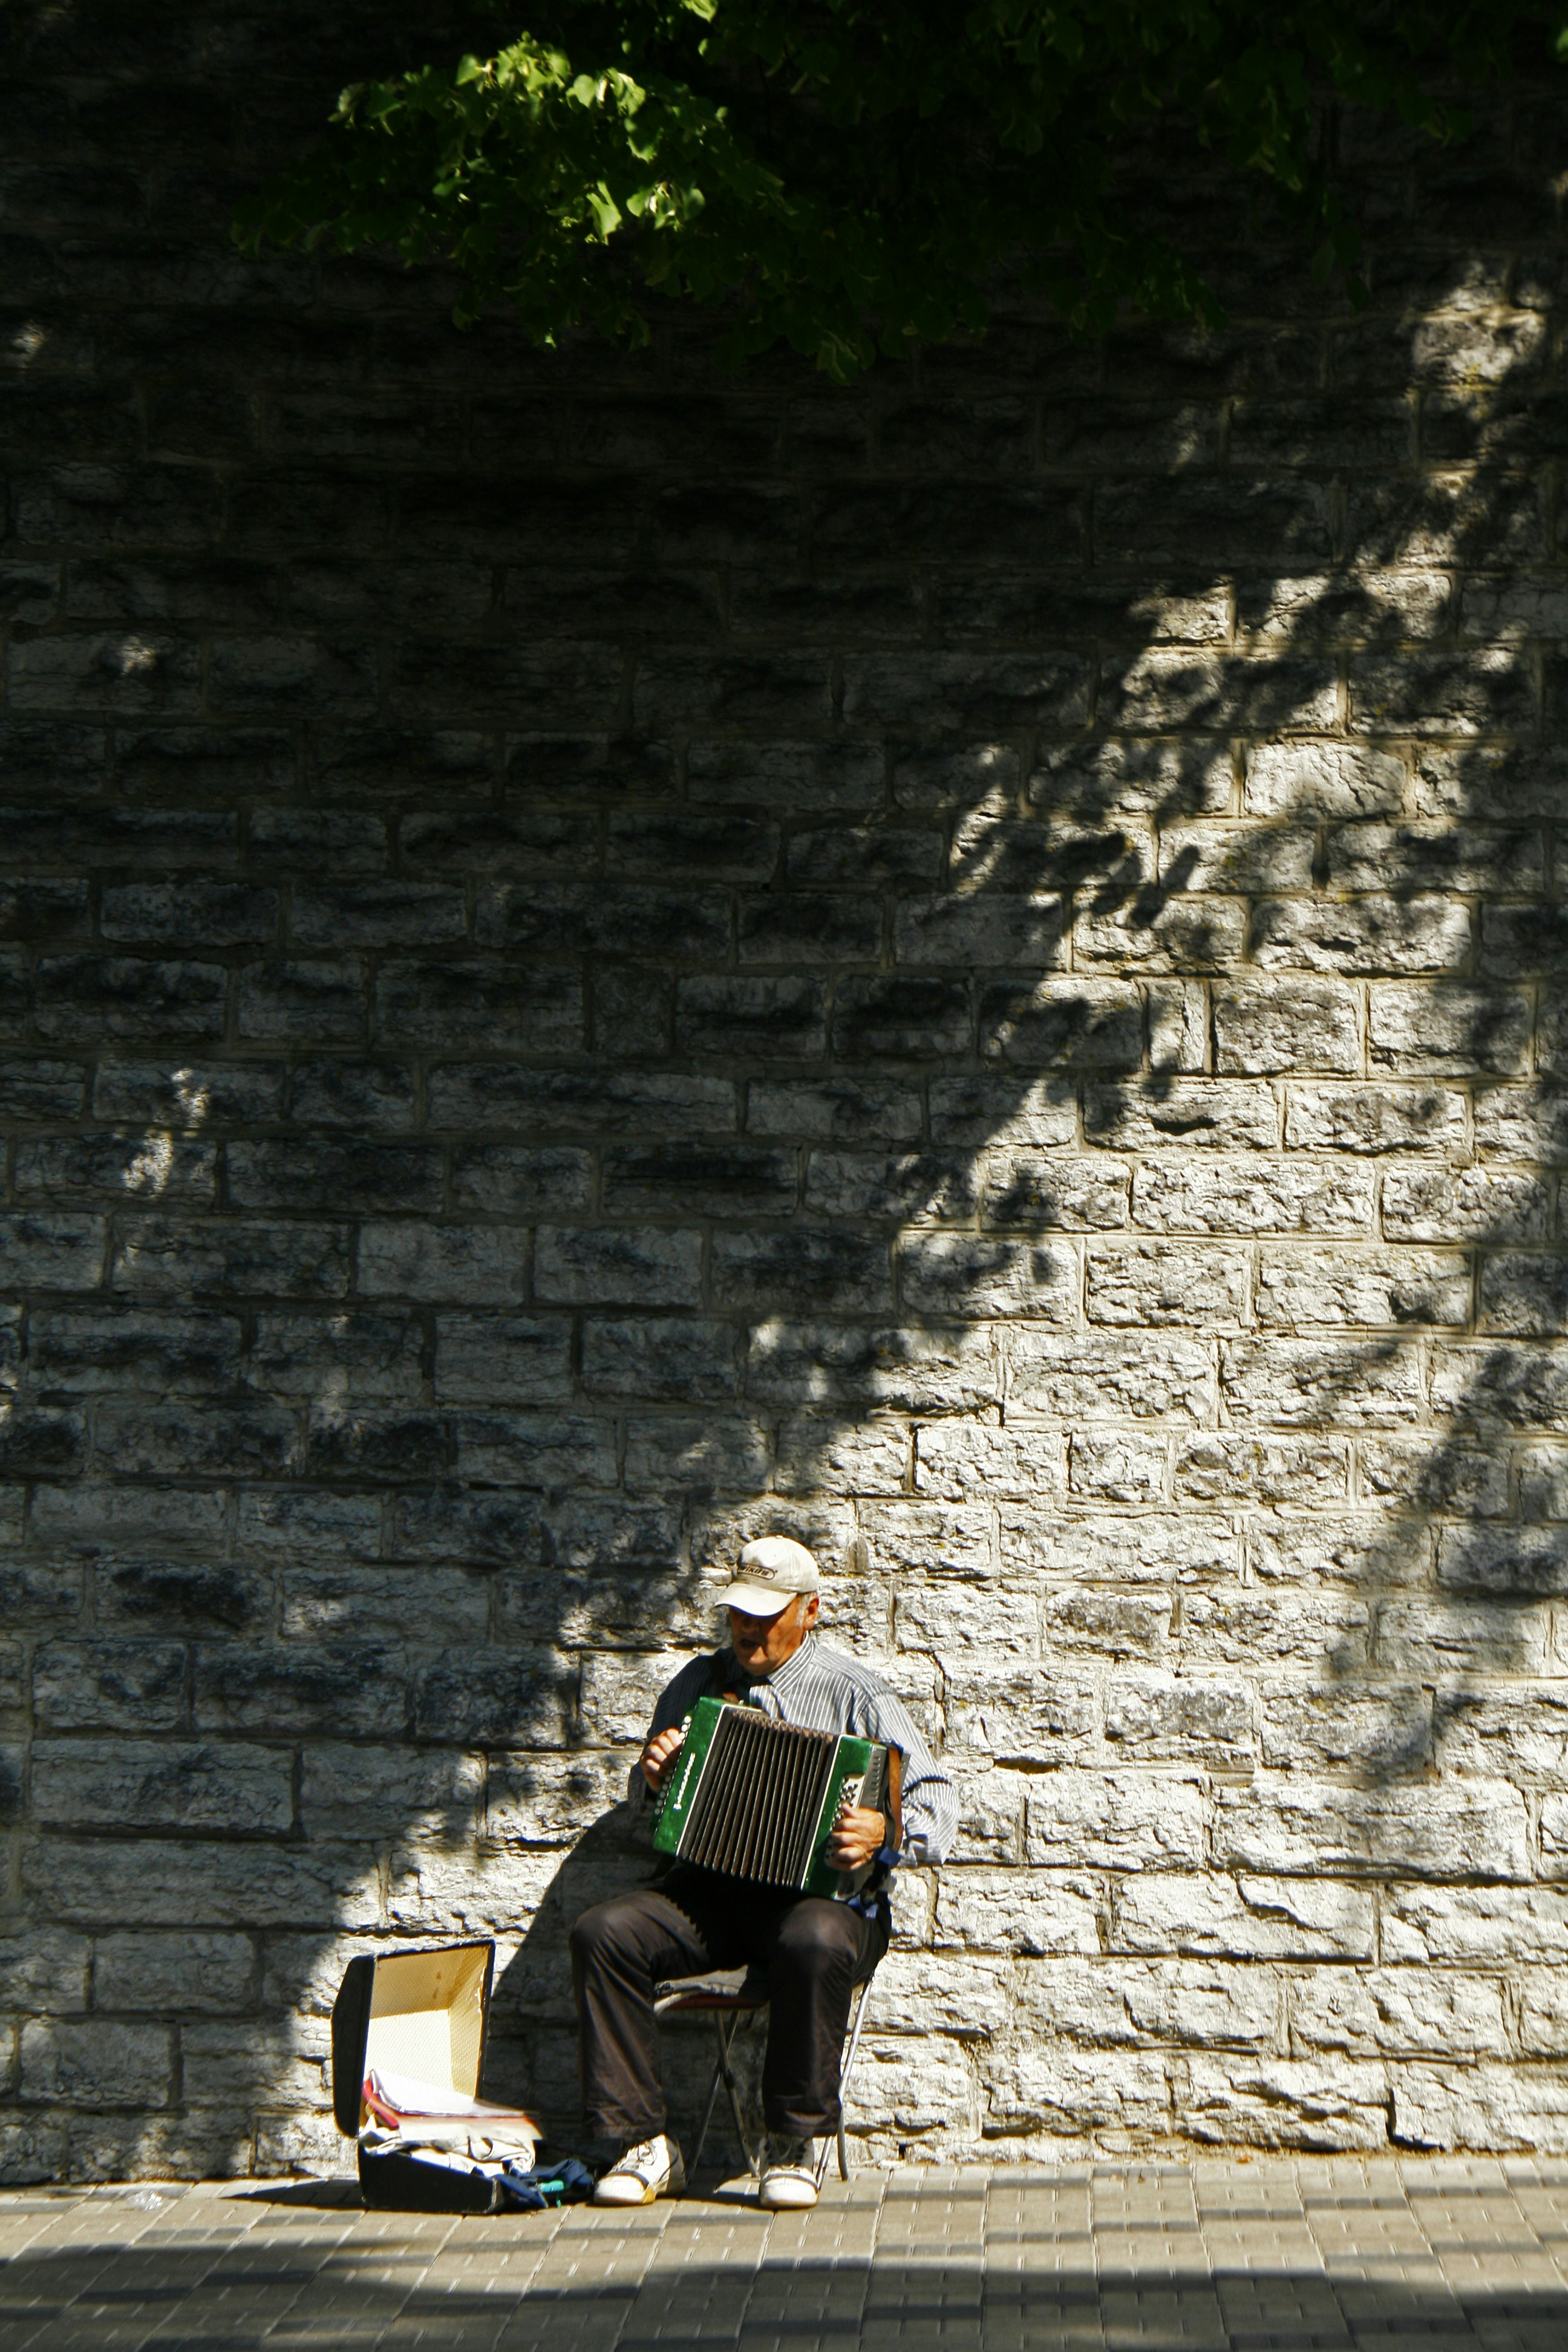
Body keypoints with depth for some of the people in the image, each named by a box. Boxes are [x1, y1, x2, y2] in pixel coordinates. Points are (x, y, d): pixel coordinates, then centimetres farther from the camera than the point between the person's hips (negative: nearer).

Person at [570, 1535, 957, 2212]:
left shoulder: (853, 1694, 3)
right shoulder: (698, 1684, 18)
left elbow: (936, 1800, -2)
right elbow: (645, 1803, 26)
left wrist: (887, 1832, -23)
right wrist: (653, 1779, 1)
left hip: (822, 1895, -4)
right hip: (709, 1889, 4)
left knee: (815, 1943, -40)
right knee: (601, 1933, -23)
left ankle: (794, 2148, -23)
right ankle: (640, 2143, -19)